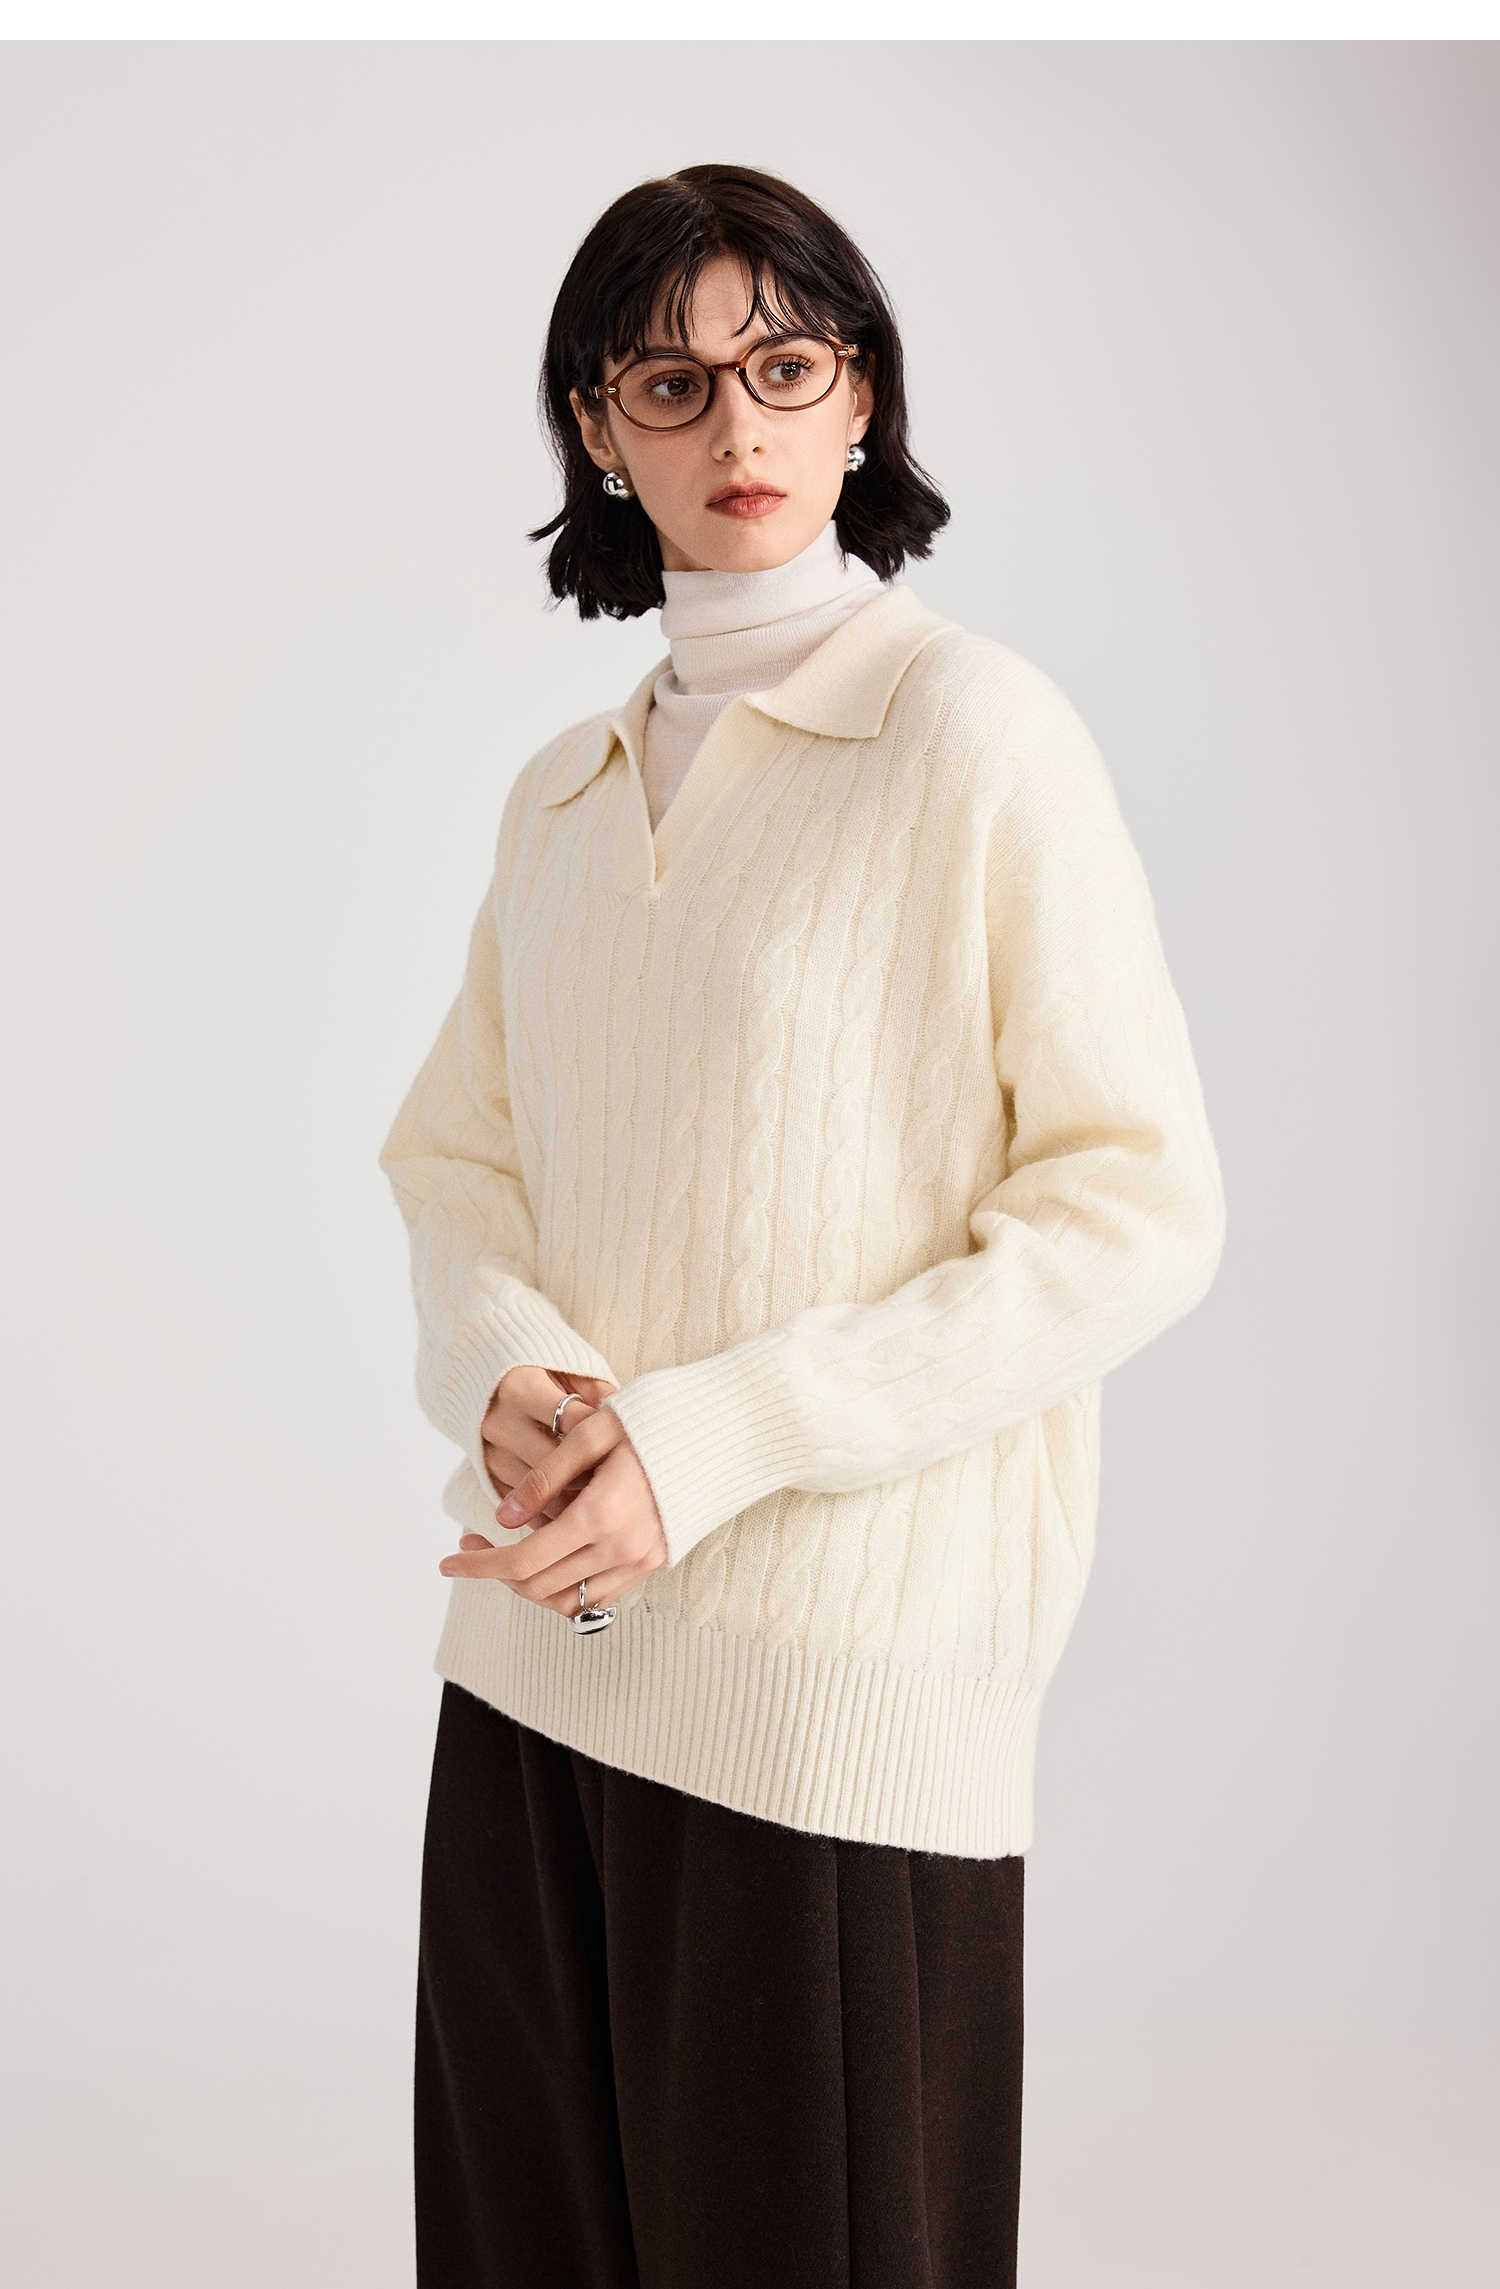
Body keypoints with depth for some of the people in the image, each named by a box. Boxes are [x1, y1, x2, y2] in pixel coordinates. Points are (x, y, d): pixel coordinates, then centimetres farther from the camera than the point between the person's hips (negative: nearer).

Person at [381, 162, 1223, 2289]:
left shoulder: (976, 731, -7)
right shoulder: (562, 793, 13)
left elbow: (1140, 1208, -11)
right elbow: (453, 1152, 15)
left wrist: (713, 1438, -16)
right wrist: (508, 1374, -8)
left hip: (845, 1665, -5)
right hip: (537, 1648, 6)